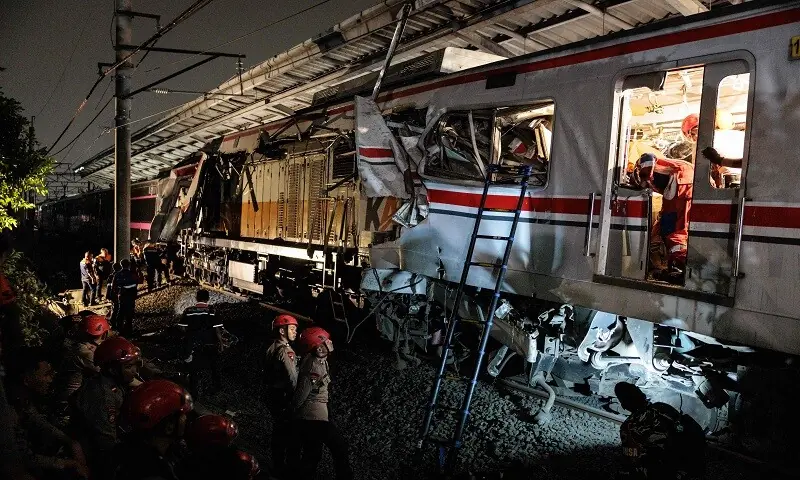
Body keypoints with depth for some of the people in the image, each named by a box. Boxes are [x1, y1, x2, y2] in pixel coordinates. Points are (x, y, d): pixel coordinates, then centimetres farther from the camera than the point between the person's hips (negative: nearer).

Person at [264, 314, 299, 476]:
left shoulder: (272, 348, 9)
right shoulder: (284, 350, -20)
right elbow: (293, 378, -24)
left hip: (273, 395, 9)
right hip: (284, 398, -9)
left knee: (279, 431, 19)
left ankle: (277, 466, 30)